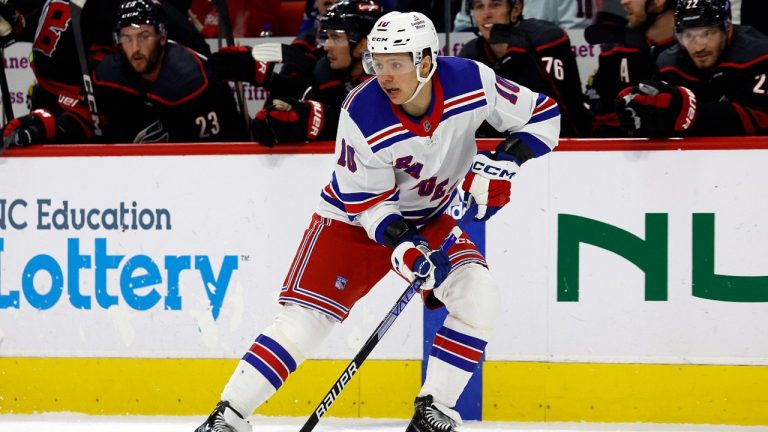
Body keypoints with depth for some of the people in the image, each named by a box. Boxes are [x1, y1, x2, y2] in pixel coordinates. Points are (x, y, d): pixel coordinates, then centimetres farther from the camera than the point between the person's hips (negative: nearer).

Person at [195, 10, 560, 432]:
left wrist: (502, 161, -23)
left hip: (431, 215, 3)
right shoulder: (363, 115, -28)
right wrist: (402, 244, -35)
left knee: (476, 295, -20)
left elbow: (542, 115, -8)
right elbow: (364, 199, -19)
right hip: (355, 217, -3)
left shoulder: (472, 81, -22)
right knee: (306, 315, -14)